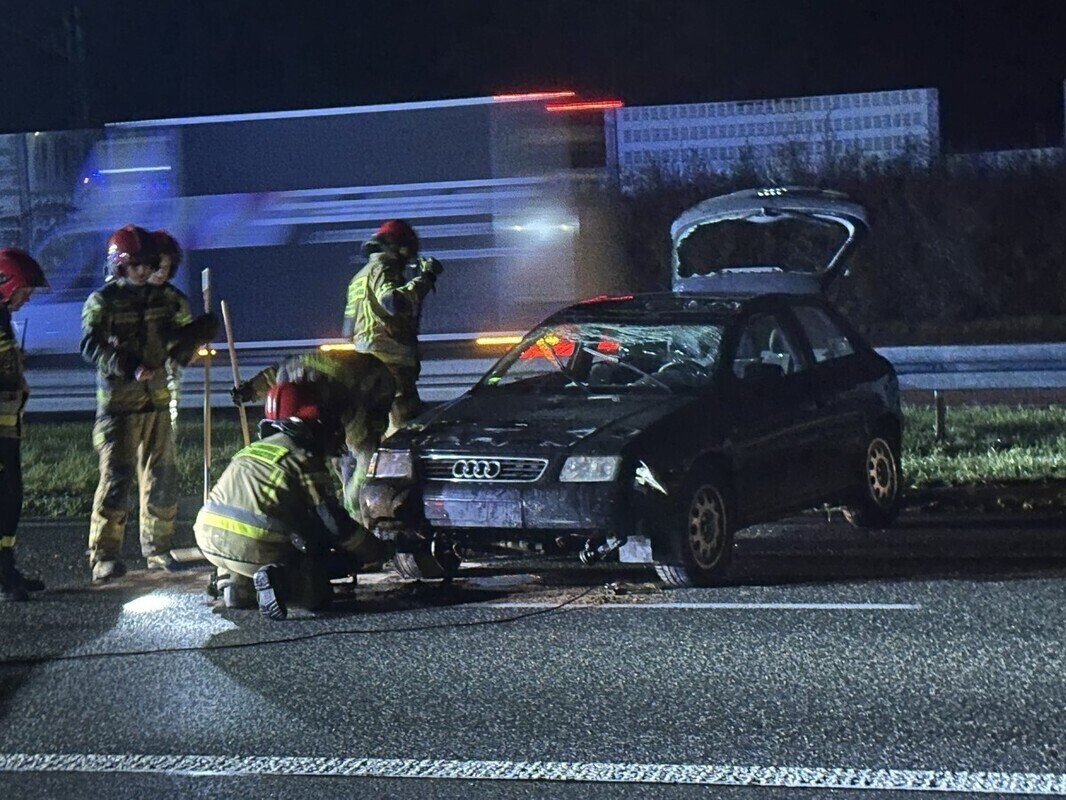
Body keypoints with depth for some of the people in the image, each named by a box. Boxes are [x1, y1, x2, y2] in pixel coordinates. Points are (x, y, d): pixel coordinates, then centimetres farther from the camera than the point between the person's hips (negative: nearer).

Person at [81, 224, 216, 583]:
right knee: (116, 479, -10)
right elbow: (92, 346, -18)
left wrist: (195, 333, -4)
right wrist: (128, 367, -30)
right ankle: (104, 556, -7)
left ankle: (158, 549, 23)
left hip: (156, 400, 6)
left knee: (161, 477, 10)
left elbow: (176, 347, 17)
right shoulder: (101, 302, -5)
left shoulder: (159, 300, 13)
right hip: (117, 403, -6)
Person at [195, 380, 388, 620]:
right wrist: (377, 551, 12)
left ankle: (236, 583, 9)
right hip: (255, 548, -7)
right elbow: (333, 521, 0)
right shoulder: (305, 459, 4)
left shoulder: (253, 450, 26)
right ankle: (282, 581, -20)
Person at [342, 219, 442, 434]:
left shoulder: (361, 276, 24)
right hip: (389, 358, -10)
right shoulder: (381, 270, -7)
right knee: (405, 416, -17)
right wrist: (424, 279, -21)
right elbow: (393, 301, -27)